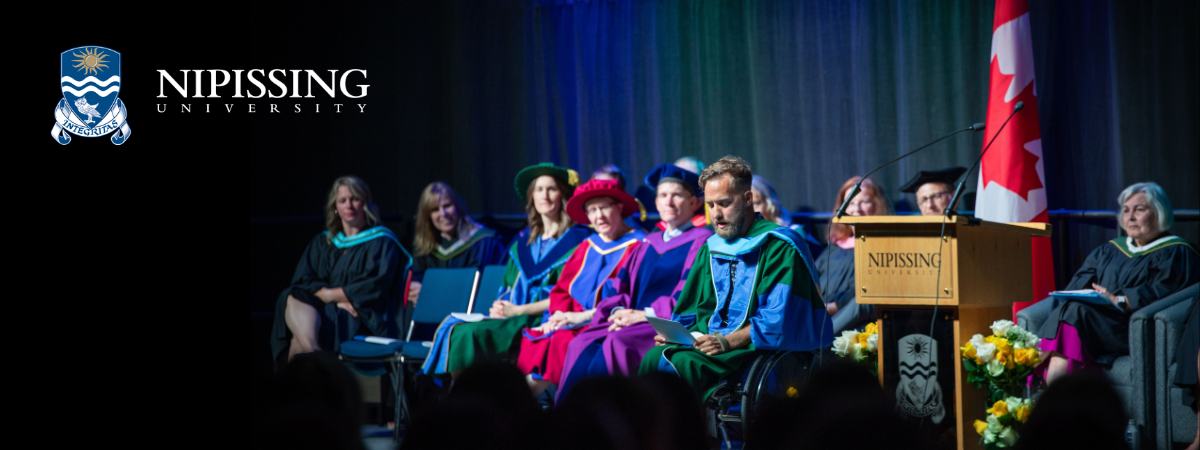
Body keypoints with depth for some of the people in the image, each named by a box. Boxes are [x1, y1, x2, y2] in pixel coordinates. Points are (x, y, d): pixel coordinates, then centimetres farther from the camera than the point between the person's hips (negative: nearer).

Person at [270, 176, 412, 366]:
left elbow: (376, 286, -5)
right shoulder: (322, 242, 23)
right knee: (292, 299, -33)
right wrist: (339, 299, -11)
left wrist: (331, 295, -9)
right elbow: (302, 280, 7)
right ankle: (310, 352, -58)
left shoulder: (382, 241, 10)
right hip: (327, 311, 4)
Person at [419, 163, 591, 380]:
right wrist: (499, 306, -2)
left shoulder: (576, 240, 0)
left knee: (472, 334, -28)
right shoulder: (523, 242, 22)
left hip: (543, 321, -7)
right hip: (512, 318, 7)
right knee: (453, 328, -19)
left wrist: (518, 310, -12)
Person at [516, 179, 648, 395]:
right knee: (526, 342, -15)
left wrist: (583, 316, -17)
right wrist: (559, 315, -5)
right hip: (572, 323, 7)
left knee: (562, 342, -33)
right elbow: (562, 288, 18)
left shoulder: (638, 246, -2)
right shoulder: (587, 246, 20)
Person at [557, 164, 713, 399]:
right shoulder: (649, 244, 26)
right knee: (581, 345, -22)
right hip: (631, 320, 6)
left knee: (618, 343, -34)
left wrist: (647, 313, -16)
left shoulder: (702, 241, 4)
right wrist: (618, 310, -4)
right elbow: (619, 284, 19)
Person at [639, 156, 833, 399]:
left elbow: (778, 319, -13)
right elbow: (690, 310, 22)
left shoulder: (779, 248, -3)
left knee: (682, 362, -33)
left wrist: (728, 341, -22)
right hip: (709, 342, 6)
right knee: (653, 357, -25)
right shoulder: (711, 249, 19)